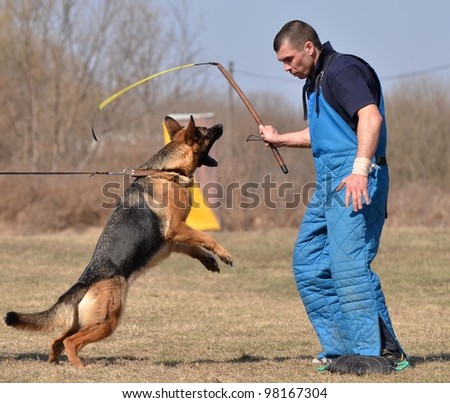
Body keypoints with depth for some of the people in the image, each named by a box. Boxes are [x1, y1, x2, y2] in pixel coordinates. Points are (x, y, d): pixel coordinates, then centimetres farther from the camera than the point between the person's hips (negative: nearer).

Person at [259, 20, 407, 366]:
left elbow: (371, 116, -25)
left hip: (355, 181, -11)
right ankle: (342, 346, 14)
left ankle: (379, 349, -18)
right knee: (308, 264, 11)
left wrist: (360, 169, -34)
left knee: (348, 265, -18)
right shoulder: (316, 81, 22)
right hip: (328, 182, 11)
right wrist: (279, 139, 33)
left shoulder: (343, 70, -10)